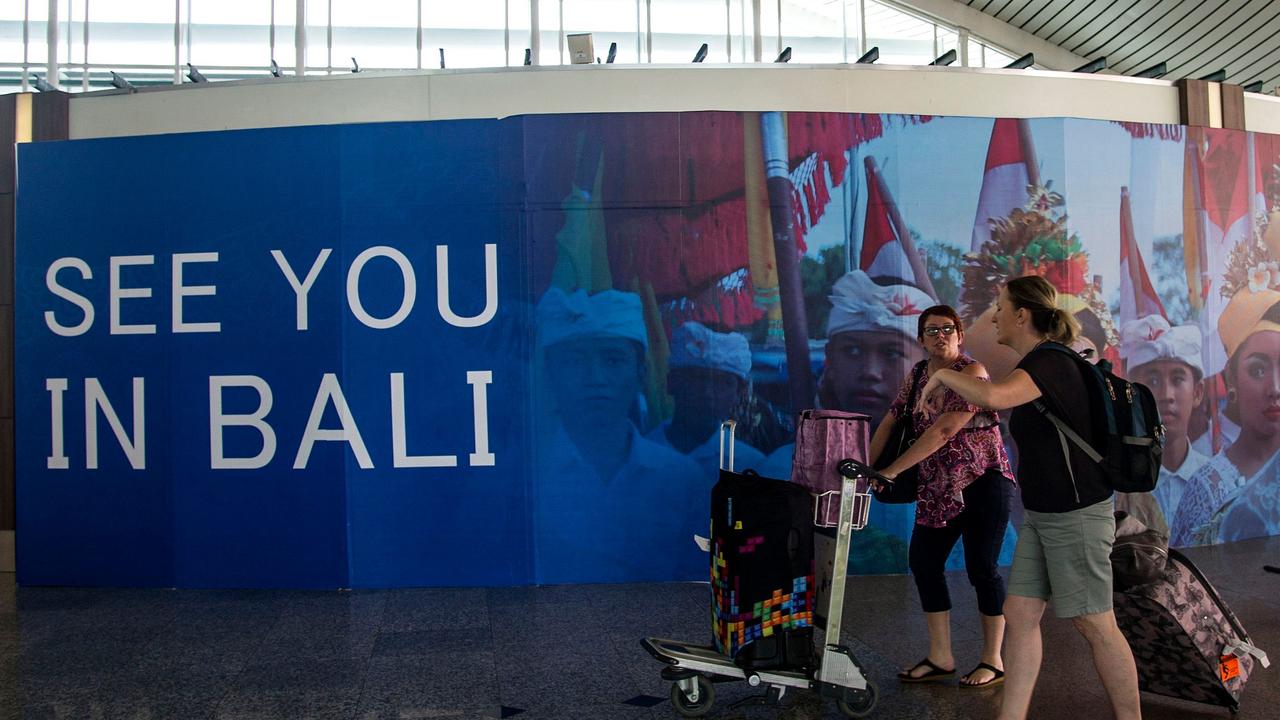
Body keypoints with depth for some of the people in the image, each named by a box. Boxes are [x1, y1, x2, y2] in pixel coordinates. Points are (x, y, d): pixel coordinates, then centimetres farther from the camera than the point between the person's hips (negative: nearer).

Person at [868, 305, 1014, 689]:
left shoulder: (972, 373, -15)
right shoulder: (917, 374, 9)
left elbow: (943, 431, -23)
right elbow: (890, 421, 6)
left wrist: (891, 472, -23)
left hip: (983, 483, -7)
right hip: (938, 488, 7)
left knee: (980, 568, -2)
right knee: (924, 562, 5)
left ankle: (993, 661, 14)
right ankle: (940, 658, 15)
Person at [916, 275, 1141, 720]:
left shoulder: (1049, 362, -19)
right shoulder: (1038, 365, 10)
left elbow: (992, 396, -38)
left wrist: (942, 376, -23)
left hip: (1076, 515, -10)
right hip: (1041, 514, 10)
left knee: (1095, 626, 3)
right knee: (1019, 615, 9)